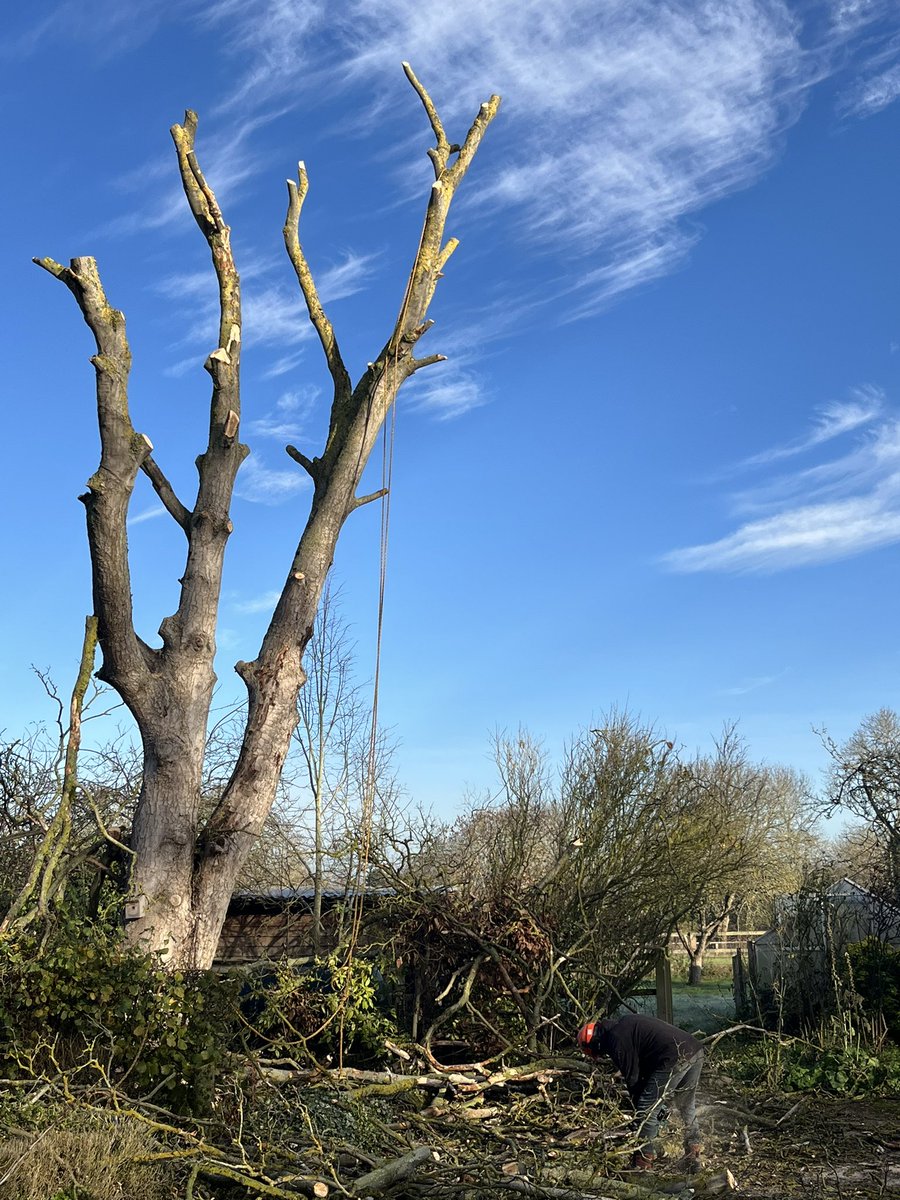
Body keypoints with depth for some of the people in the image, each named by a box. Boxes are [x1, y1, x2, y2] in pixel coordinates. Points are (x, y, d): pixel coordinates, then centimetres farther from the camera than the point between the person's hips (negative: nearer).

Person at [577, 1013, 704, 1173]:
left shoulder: (615, 1040, -2)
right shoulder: (626, 1021, 25)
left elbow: (632, 1078, 2)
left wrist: (640, 1109, 16)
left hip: (675, 1059, -9)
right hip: (696, 1051, 9)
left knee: (647, 1113, 1)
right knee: (687, 1109, 26)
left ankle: (642, 1167, 6)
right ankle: (693, 1159, 34)